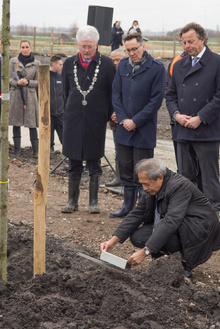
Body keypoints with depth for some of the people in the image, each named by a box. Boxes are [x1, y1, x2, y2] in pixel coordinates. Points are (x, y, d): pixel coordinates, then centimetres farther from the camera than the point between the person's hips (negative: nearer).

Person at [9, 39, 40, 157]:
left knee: (32, 124, -4)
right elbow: (9, 78, 6)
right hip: (15, 94, 1)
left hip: (30, 95, -1)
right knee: (16, 122, 3)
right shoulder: (13, 61, 6)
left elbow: (38, 81, 7)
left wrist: (28, 82, -12)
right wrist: (17, 82, -15)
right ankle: (17, 149, 11)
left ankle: (36, 150, 0)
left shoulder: (36, 63, 5)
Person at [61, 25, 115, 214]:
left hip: (96, 121, -2)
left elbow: (112, 94, 2)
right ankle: (73, 201, 15)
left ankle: (94, 201, 15)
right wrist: (70, 112, 12)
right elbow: (66, 91, 13)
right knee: (74, 163, 7)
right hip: (73, 120, 2)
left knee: (94, 164, 5)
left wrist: (108, 116, 1)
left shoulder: (107, 64, -3)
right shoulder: (70, 64, 5)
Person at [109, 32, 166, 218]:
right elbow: (116, 94, 9)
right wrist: (123, 119, -4)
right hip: (124, 128, 5)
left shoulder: (157, 68, -9)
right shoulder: (123, 65, 7)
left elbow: (156, 100, -11)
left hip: (145, 131, -5)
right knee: (126, 171, 14)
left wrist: (135, 121, -13)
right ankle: (128, 206, 26)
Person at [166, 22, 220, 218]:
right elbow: (170, 95, 17)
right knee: (186, 177, 12)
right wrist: (176, 114, -2)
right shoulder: (179, 65, 15)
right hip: (183, 131, 6)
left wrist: (200, 118, -14)